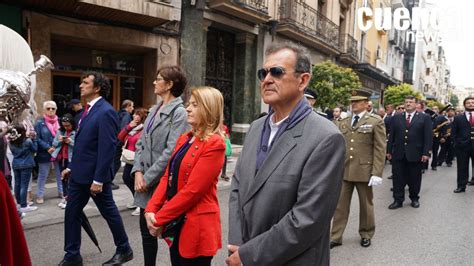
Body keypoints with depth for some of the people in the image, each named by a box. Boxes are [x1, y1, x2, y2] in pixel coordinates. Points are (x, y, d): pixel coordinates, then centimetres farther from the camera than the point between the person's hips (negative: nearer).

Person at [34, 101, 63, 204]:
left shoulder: (59, 121, 5)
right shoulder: (40, 123, -4)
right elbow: (37, 138, -9)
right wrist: (47, 148, -18)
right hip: (45, 153, -3)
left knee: (60, 174, 13)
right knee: (42, 175, 8)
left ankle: (61, 192, 26)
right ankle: (40, 195, 19)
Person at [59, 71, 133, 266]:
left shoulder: (106, 112, -18)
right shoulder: (88, 109, 10)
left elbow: (107, 148, -22)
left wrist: (98, 179, -22)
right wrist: (72, 167, 16)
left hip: (94, 175, -8)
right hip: (79, 174, 9)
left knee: (109, 212, 7)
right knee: (71, 213, 12)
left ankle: (124, 250, 26)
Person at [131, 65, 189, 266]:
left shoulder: (179, 113, -13)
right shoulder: (154, 110, 12)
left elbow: (171, 151, -19)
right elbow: (141, 143, 10)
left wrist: (147, 178, -16)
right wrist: (138, 171, -4)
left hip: (162, 183, -7)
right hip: (145, 181, 8)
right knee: (146, 229, 16)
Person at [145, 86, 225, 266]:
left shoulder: (214, 144, -17)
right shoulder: (184, 139, 10)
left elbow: (192, 190, -21)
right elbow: (167, 177, 8)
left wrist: (159, 219, -14)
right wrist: (151, 209, -5)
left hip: (196, 226, -8)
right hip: (176, 222, 8)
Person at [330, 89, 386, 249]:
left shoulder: (375, 122, -3)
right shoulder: (342, 123, 9)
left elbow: (380, 149, -8)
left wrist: (377, 173, -14)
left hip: (364, 171, -3)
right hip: (344, 170, 3)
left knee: (366, 205, 14)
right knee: (340, 205, 7)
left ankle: (366, 235, 33)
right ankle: (335, 237, 17)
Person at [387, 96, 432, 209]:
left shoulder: (424, 118, 2)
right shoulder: (396, 117, 8)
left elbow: (428, 136, -3)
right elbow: (391, 135, 8)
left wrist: (426, 153, -10)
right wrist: (389, 151, 5)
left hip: (415, 154, -2)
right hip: (398, 153, 2)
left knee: (414, 178, 10)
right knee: (398, 178, 3)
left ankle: (414, 198, 26)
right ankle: (398, 200, 11)